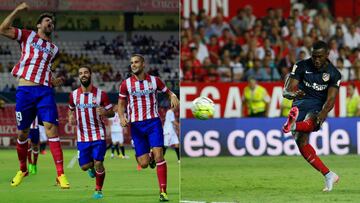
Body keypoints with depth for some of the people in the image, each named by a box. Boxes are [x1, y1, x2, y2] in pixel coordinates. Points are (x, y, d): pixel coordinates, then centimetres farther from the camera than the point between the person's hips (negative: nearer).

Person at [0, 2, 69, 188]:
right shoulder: (27, 36, 10)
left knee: (51, 129, -13)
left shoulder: (53, 49, 20)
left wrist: (53, 82, 13)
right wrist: (17, 11, -6)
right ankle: (22, 169, 28)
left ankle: (60, 174, -18)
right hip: (25, 91, -1)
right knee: (22, 133, 5)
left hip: (45, 91, 2)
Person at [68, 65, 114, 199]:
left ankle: (98, 190, 10)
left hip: (98, 135, -2)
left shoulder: (101, 94, -6)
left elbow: (111, 113, 0)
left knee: (98, 163, -11)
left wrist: (105, 113, -23)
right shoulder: (74, 95, 1)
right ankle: (92, 167, 38)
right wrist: (71, 117, -4)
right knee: (84, 166, 0)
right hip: (82, 136, 2)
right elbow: (71, 110, 19)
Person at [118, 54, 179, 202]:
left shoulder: (154, 81, 1)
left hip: (153, 122, -1)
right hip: (136, 124, 1)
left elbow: (168, 92, 13)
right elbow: (121, 104, 8)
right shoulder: (126, 84, 1)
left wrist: (173, 97, -10)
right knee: (143, 164, -3)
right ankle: (150, 157, 37)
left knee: (158, 155, -16)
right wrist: (121, 117, -12)